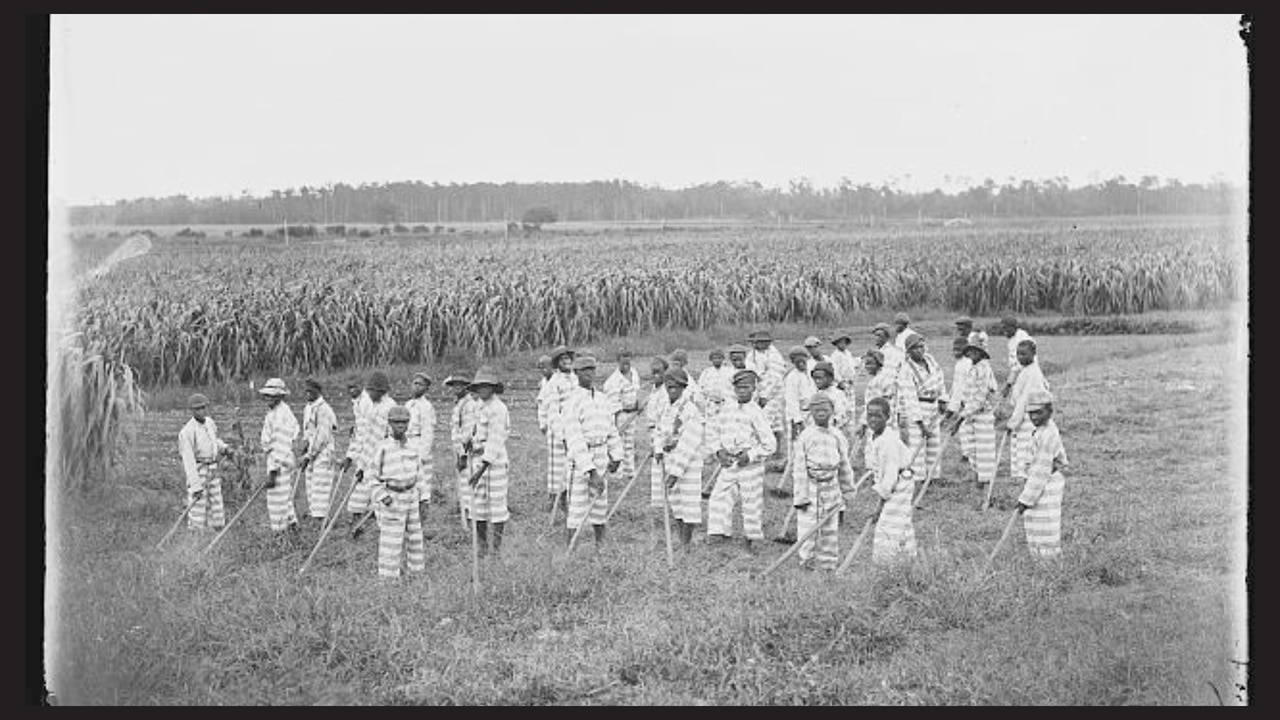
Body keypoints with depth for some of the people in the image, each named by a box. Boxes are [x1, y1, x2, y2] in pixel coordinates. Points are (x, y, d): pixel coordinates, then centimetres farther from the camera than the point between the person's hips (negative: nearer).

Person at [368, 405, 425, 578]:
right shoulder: (382, 448, -9)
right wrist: (382, 497, -15)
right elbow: (373, 477, -5)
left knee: (414, 538, 13)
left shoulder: (413, 446, 5)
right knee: (391, 543, -4)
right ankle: (388, 577, 3)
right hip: (390, 500, -5)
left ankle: (417, 571, 25)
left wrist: (419, 492, 14)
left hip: (410, 497, 5)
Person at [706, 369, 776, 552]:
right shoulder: (726, 409, 7)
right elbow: (717, 435, 18)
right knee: (718, 497, -5)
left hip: (750, 466, -5)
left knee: (752, 504, 2)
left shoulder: (755, 412, -9)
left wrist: (750, 456, -13)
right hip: (728, 464, 5)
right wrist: (719, 452, 0)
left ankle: (750, 543, 13)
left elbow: (769, 444, -8)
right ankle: (719, 533, 0)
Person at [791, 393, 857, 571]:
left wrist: (847, 489, 17)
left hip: (831, 486, 4)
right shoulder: (805, 437, -7)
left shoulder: (837, 436, 5)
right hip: (810, 486, -4)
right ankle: (806, 562, 6)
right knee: (807, 528, -4)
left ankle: (828, 565, 17)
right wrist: (800, 495, -11)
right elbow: (798, 467, -8)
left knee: (830, 530, 9)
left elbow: (844, 465, 15)